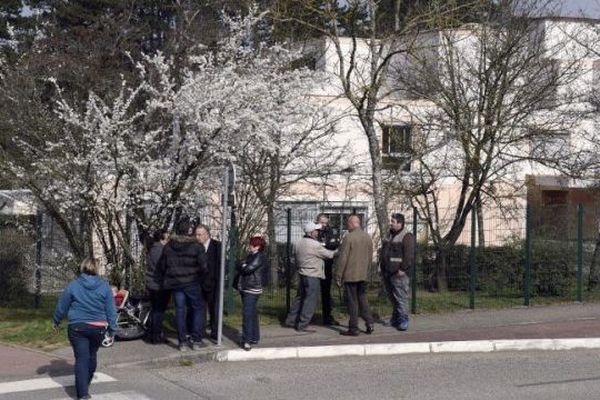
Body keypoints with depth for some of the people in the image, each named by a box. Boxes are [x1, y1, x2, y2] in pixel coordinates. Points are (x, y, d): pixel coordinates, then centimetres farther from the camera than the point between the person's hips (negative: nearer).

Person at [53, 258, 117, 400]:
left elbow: (62, 306, 6)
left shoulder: (73, 285, -4)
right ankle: (85, 385, 39)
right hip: (98, 328, 2)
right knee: (92, 355, 21)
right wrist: (112, 328, 9)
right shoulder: (104, 286, -2)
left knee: (81, 358, -2)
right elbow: (111, 309, 1)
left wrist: (56, 321, 23)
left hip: (77, 327, -2)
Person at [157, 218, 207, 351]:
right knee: (198, 308, 10)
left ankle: (182, 342, 10)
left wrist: (164, 281, 21)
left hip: (174, 283, 4)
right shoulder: (196, 246, -12)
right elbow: (203, 266, -14)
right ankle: (196, 340, 7)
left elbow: (162, 266, 8)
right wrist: (199, 277, 5)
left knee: (180, 310, 9)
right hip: (192, 283, -4)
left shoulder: (168, 246, 2)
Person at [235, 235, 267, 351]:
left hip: (252, 289, -9)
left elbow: (248, 269, -18)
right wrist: (242, 266, -1)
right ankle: (254, 338, 21)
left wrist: (241, 266, 1)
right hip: (245, 288, 9)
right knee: (252, 313, 14)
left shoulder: (259, 257, -11)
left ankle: (247, 340, -15)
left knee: (248, 314, -13)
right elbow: (242, 268, 20)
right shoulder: (251, 256, 19)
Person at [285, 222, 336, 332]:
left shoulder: (300, 243, 7)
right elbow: (329, 255, -8)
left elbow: (296, 259, 15)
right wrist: (337, 252, 9)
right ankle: (302, 325, -2)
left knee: (300, 298, 18)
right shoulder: (314, 245, -17)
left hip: (302, 273, 9)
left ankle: (291, 320, 22)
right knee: (310, 300, -3)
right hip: (313, 276, -9)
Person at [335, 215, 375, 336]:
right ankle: (369, 323, 10)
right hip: (363, 275, 6)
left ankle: (353, 328, 5)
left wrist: (338, 276, -10)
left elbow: (342, 258, -15)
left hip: (350, 275, -6)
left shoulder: (349, 237, -15)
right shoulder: (368, 237, 6)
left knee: (352, 301, 1)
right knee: (362, 299, 17)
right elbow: (370, 256, 13)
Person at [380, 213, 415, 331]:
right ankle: (395, 318, 25)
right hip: (387, 272, 9)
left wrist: (402, 269, -20)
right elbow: (383, 251, 24)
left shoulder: (407, 237, -10)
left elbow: (409, 255, -17)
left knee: (401, 297, -8)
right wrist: (380, 265, 16)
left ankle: (403, 320, -3)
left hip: (399, 273, -9)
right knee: (392, 296, 14)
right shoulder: (390, 235, 18)